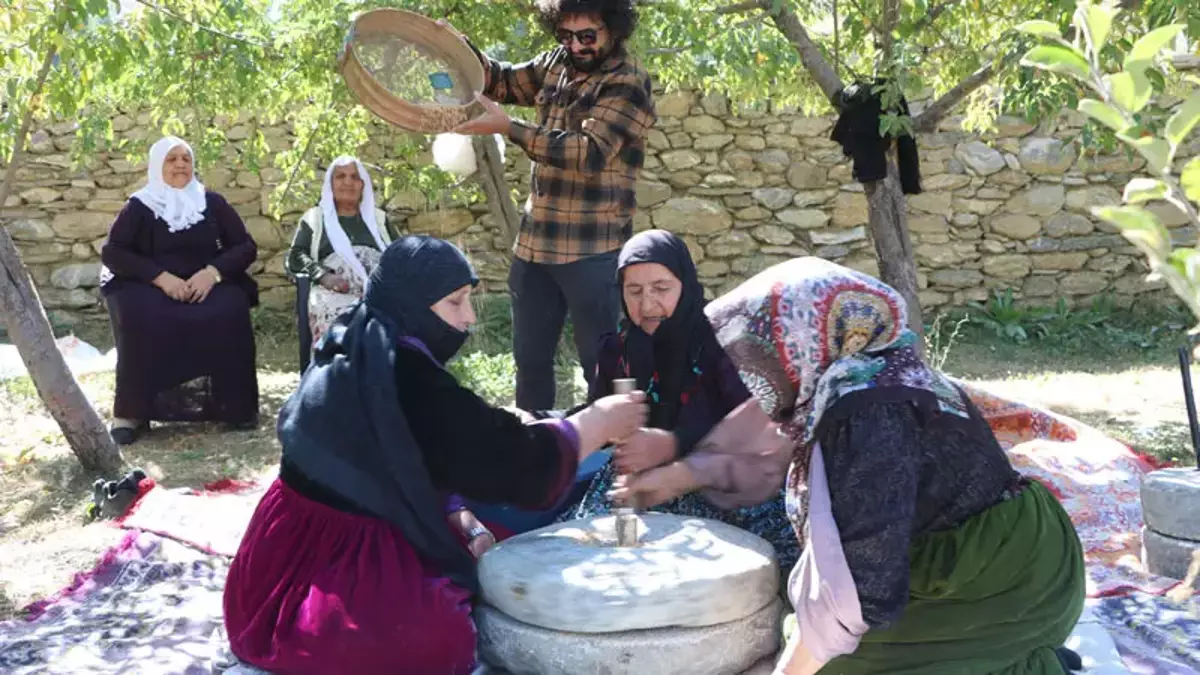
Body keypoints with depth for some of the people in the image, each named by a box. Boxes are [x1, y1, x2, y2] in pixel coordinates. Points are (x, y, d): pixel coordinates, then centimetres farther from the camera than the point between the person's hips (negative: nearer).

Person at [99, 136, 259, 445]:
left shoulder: (212, 202, 10)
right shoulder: (139, 206, 6)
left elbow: (246, 246, 6)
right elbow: (111, 252, -2)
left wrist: (213, 271, -14)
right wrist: (160, 276, -17)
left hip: (207, 285, 1)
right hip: (151, 287, -1)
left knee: (230, 310, -32)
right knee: (139, 317, -34)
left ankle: (236, 405, -19)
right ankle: (131, 413, -23)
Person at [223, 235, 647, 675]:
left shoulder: (359, 356, 6)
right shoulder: (403, 377, -24)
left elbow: (424, 471, 11)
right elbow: (510, 460, -19)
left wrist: (461, 523, -1)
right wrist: (596, 423, -8)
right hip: (337, 566, -10)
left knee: (476, 561, 11)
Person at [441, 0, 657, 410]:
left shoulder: (628, 83, -12)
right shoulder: (558, 63, 9)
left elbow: (589, 151, -23)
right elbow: (506, 81, 23)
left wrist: (507, 128, -26)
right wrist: (462, 48, 5)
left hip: (593, 250, -7)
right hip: (535, 241, 7)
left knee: (601, 364, 1)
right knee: (530, 359, 16)